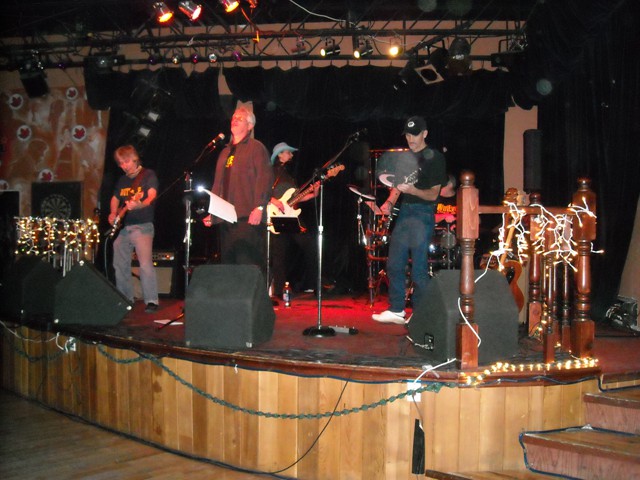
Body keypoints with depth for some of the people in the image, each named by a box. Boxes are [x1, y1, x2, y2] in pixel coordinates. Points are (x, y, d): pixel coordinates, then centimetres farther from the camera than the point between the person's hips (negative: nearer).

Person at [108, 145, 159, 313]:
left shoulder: (148, 175, -4)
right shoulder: (122, 180, 17)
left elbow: (152, 195, -19)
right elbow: (115, 199, 29)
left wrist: (140, 205, -39)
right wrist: (113, 214, 10)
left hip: (142, 226, -7)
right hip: (122, 227, 8)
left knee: (145, 264, -19)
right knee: (120, 265, 11)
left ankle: (151, 301, -17)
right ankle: (125, 299, 24)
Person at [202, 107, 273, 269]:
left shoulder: (256, 147, 2)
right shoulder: (225, 152, 25)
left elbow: (265, 178, -9)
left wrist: (259, 207, -20)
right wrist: (211, 213, 18)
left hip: (248, 217, -8)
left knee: (248, 264, -13)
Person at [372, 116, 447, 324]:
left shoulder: (434, 158, -5)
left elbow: (433, 194, -11)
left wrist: (412, 190, -27)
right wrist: (390, 202, 6)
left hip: (423, 215, -7)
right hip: (403, 213, 7)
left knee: (419, 269, -7)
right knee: (394, 264, 8)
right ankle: (396, 311, 18)